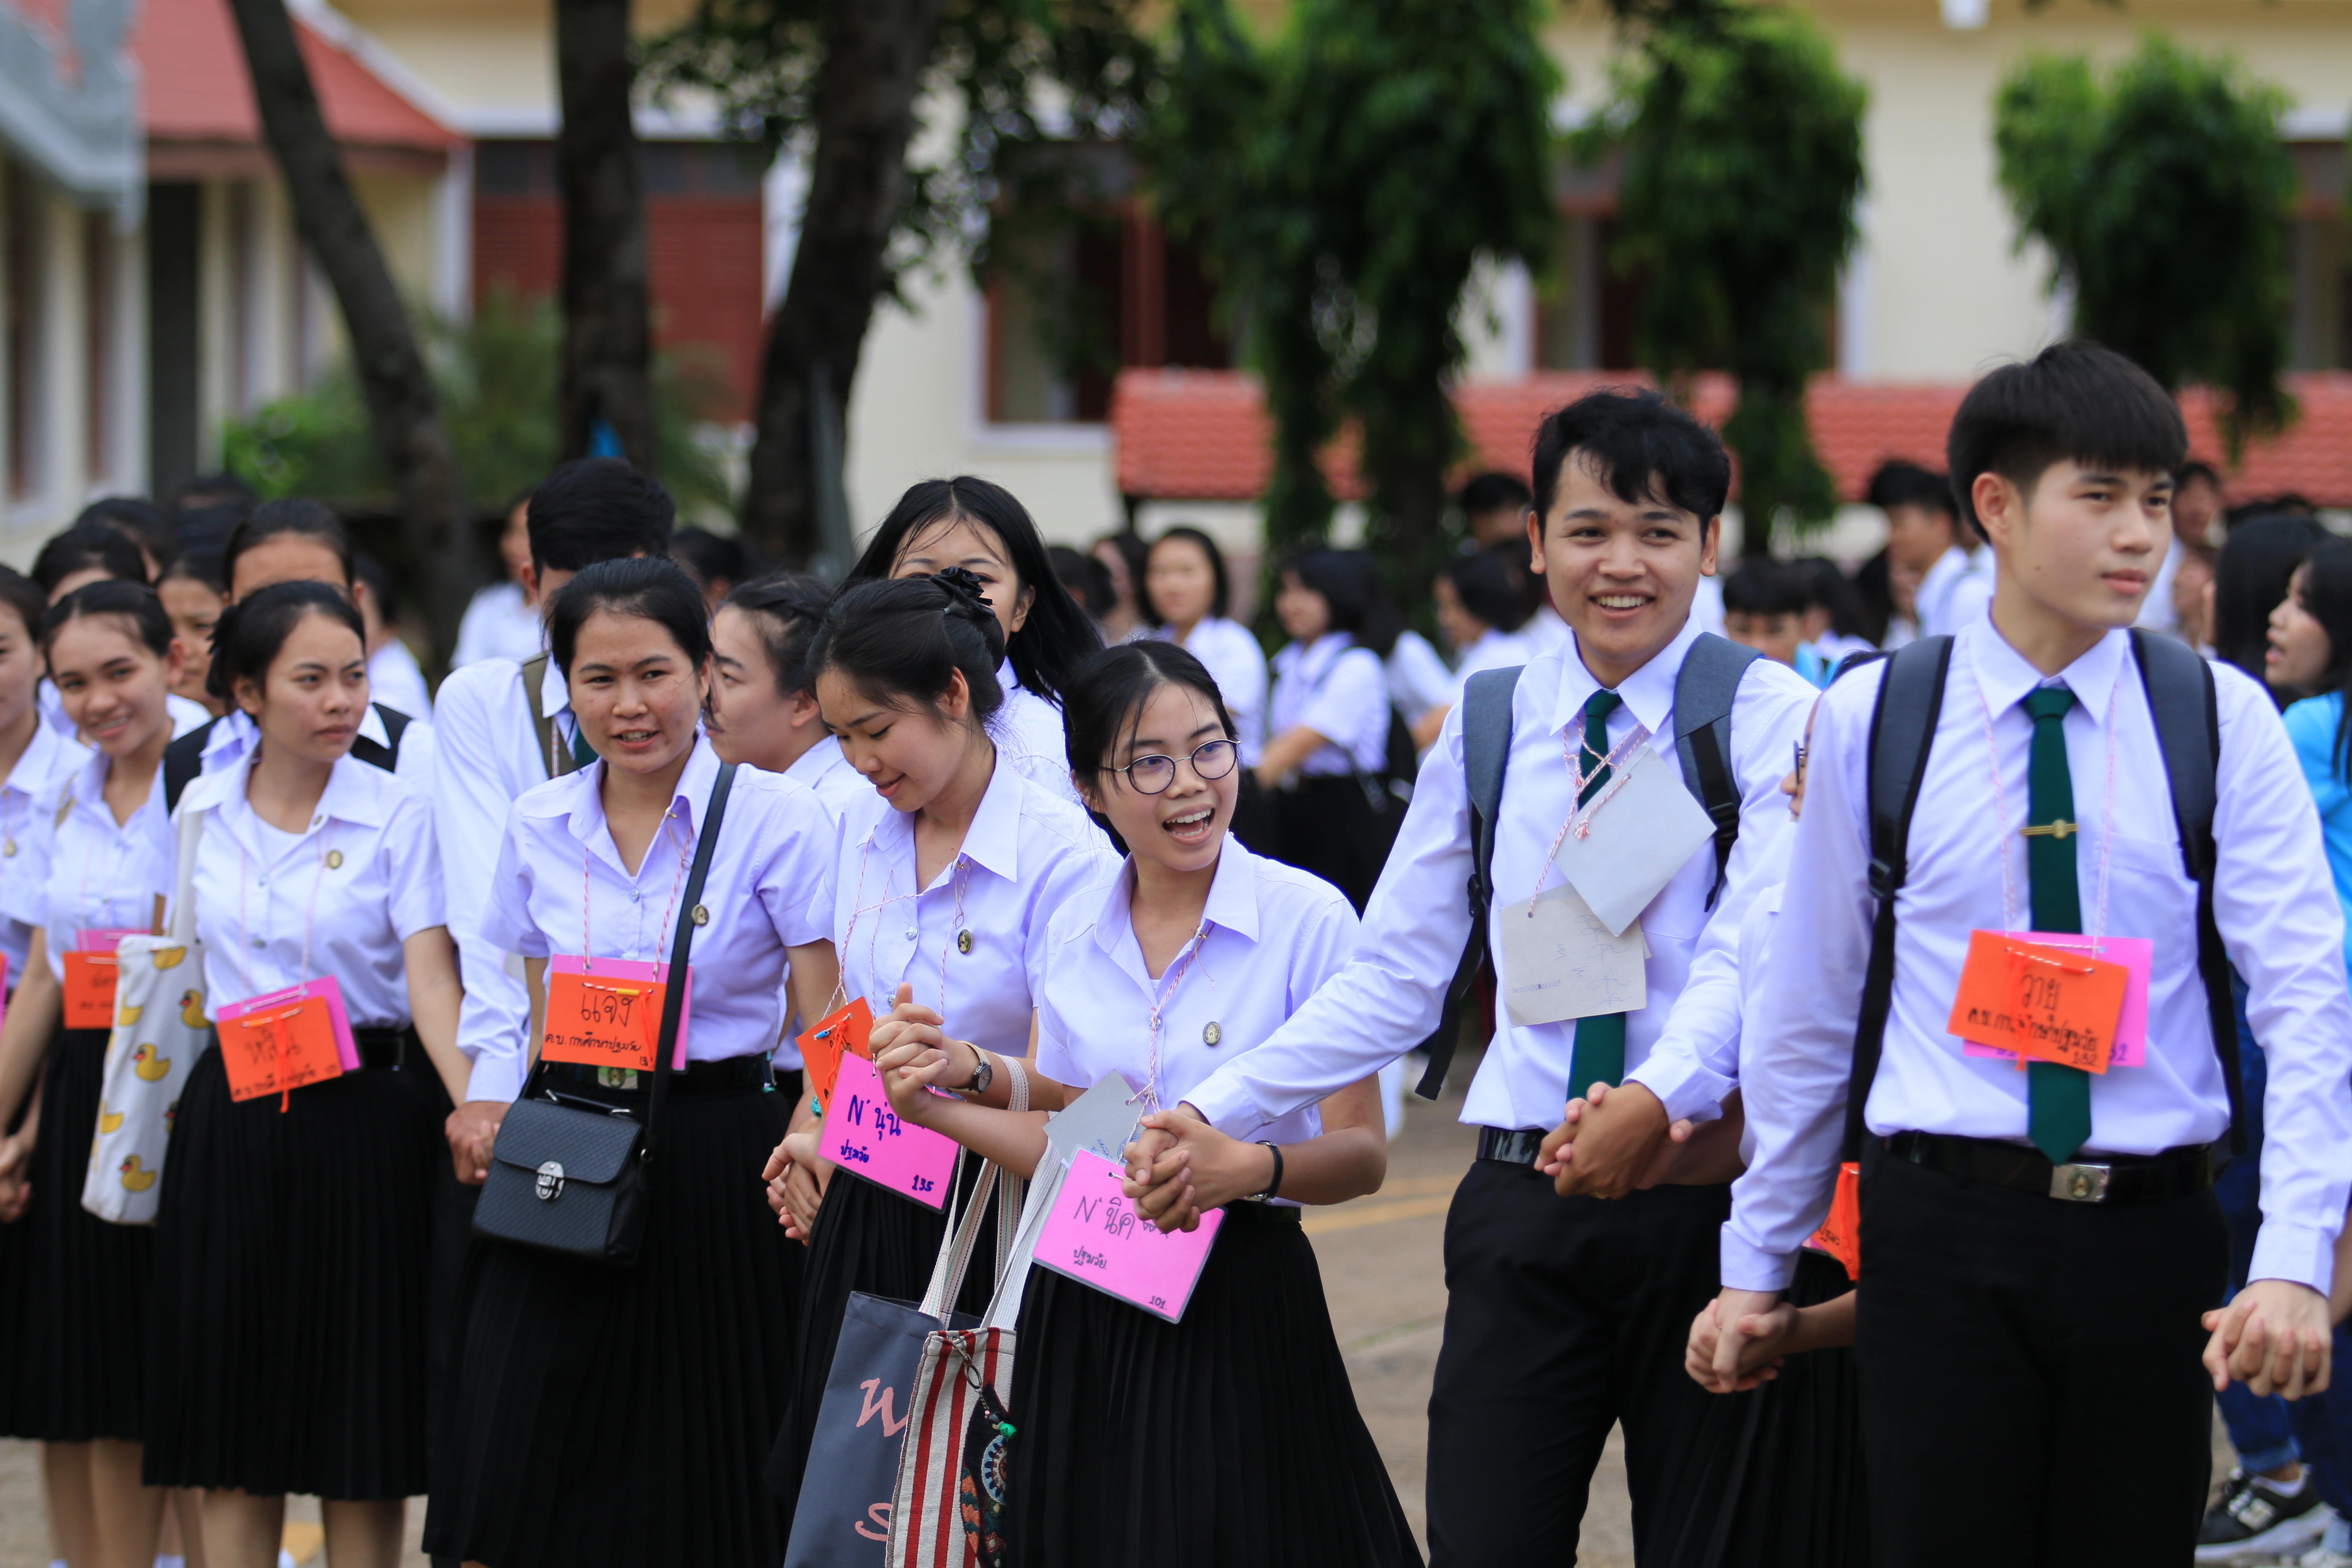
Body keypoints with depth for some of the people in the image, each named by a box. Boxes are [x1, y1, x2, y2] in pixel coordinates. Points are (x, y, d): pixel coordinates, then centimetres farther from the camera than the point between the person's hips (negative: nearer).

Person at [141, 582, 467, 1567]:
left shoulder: (398, 814, -5)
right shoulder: (202, 812, 5)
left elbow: (431, 977, -14)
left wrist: (474, 1106, -29)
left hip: (362, 1122, -3)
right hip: (230, 1122, 3)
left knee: (361, 1434, 0)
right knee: (233, 1424, 5)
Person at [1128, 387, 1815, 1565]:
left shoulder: (1769, 716, -3)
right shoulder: (1484, 727, 10)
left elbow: (1751, 949, -16)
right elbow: (1394, 974, 12)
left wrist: (1662, 1095, -34)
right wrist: (1211, 1113, 2)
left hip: (1702, 1195, -3)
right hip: (1521, 1198, 3)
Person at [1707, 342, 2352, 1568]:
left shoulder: (2221, 720, 2)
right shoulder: (1869, 721, 2)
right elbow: (1808, 1007, 9)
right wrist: (1757, 1263, 12)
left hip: (2151, 1234, 1)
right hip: (1945, 1233, -1)